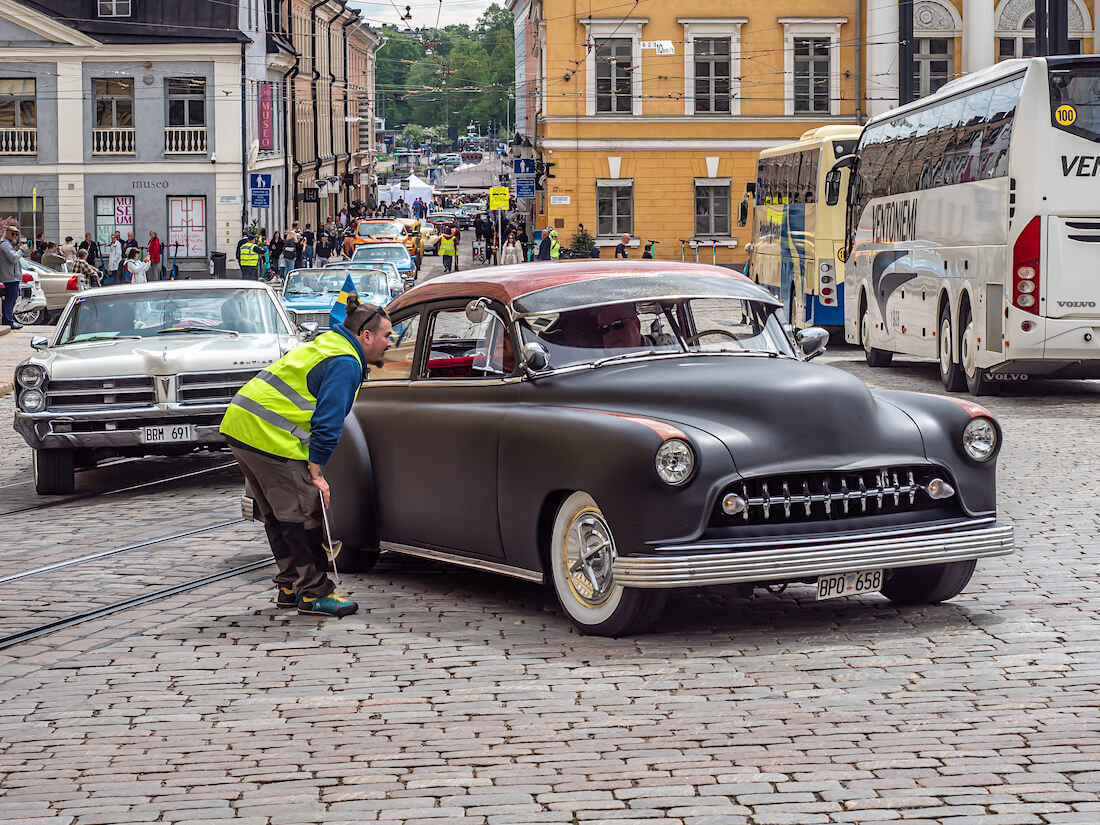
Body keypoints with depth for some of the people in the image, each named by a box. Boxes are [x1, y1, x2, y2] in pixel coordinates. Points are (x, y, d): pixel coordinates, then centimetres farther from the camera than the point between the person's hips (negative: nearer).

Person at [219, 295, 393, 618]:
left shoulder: (327, 345, 21)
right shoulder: (345, 363, -11)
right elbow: (327, 423, -16)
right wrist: (317, 474, -11)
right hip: (269, 435, -10)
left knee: (277, 514, 18)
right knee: (302, 515, -4)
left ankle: (290, 585, 26)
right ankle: (314, 594, 1)